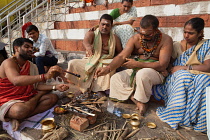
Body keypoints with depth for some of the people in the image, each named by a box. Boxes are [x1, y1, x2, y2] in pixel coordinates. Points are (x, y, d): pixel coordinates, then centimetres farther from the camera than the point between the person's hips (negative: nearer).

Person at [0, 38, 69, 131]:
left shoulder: (31, 66, 8)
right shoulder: (9, 63, -14)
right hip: (8, 101, -8)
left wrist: (55, 87, -13)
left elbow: (37, 85, 3)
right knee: (22, 109, -40)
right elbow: (16, 81, -35)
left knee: (53, 98, -9)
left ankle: (17, 118, -15)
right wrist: (45, 76, -45)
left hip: (27, 98, 8)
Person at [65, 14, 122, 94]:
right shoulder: (92, 34, 3)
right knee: (72, 63, -21)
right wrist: (88, 47, -47)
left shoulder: (115, 38, 10)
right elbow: (86, 40, -22)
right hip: (91, 62, 1)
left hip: (106, 63, 0)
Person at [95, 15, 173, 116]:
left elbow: (162, 65, -19)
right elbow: (122, 56, -12)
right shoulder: (135, 39, -3)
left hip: (156, 72, -4)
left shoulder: (166, 40, -12)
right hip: (136, 70, 4)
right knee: (115, 79, -13)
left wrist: (136, 64, -21)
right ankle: (135, 100, -18)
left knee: (142, 74, -37)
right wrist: (108, 68, -30)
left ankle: (142, 101, -11)